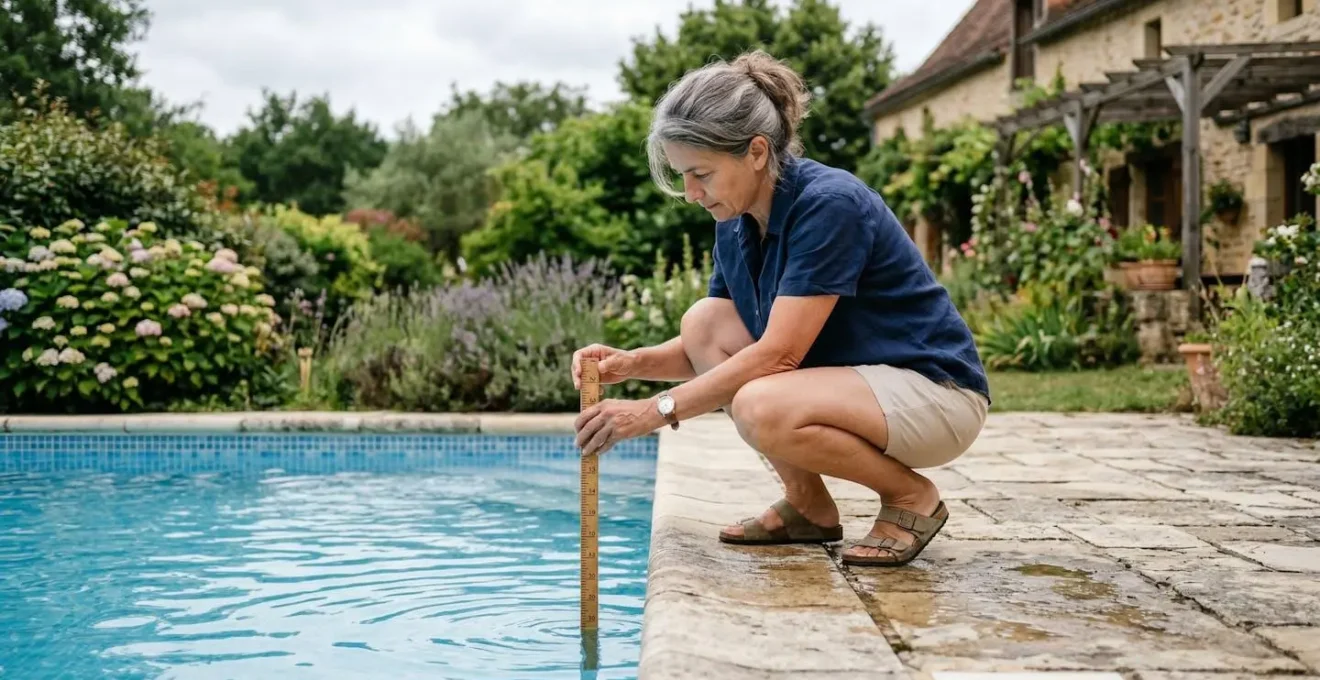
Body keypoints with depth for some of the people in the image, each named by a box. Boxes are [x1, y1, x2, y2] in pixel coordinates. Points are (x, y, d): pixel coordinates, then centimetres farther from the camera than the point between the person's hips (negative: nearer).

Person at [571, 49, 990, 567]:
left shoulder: (830, 203, -23)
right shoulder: (736, 226, 2)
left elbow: (778, 353, -27)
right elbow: (709, 347, 9)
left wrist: (656, 411, -26)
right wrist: (633, 363, -11)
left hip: (935, 393, -9)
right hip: (851, 380, 9)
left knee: (761, 409, -31)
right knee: (703, 322, -4)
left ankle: (910, 496, -5)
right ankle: (808, 505, 3)